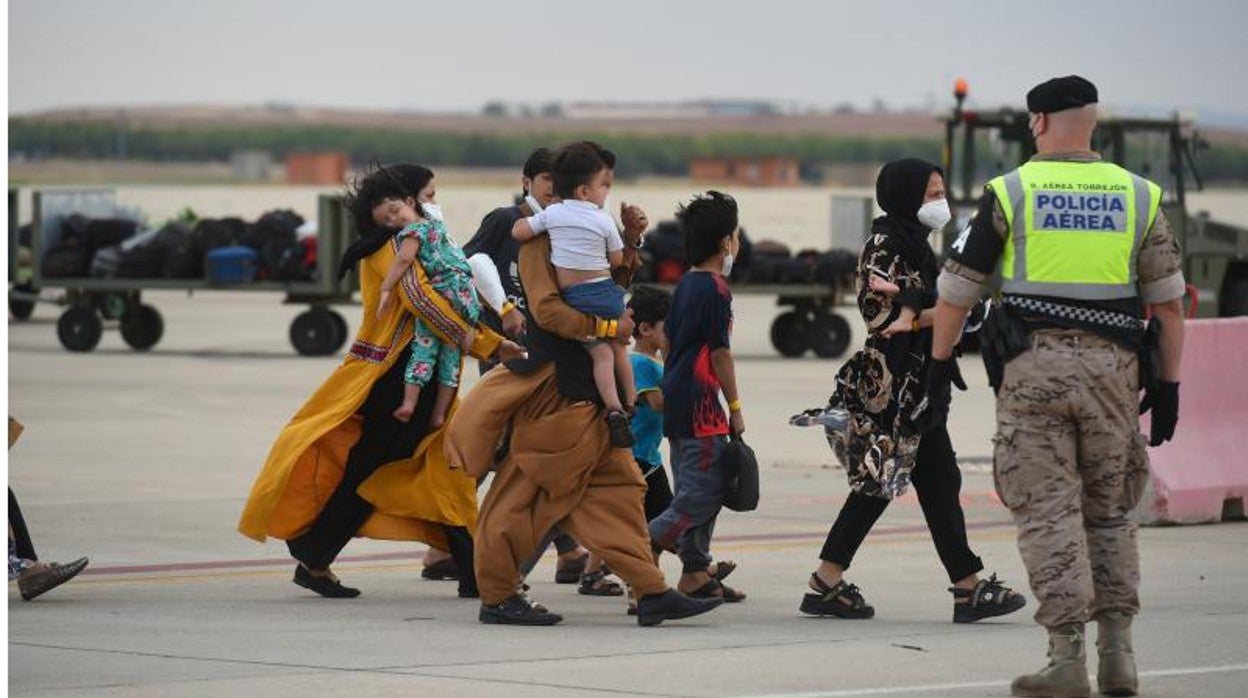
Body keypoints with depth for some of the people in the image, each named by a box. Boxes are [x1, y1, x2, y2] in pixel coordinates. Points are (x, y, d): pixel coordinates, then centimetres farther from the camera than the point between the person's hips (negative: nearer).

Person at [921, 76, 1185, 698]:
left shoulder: (1010, 193, 1)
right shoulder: (1138, 196, 7)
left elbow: (955, 293, 3)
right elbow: (1168, 302, 7)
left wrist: (938, 371, 12)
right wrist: (1167, 385, 13)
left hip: (1033, 366, -2)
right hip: (1111, 366, 2)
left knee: (1049, 512, 0)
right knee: (1109, 513, 14)